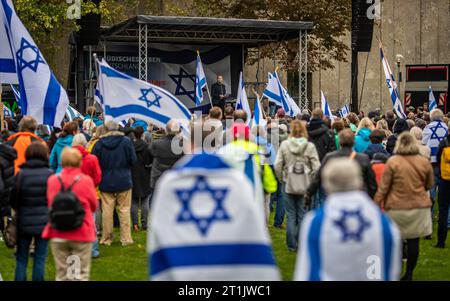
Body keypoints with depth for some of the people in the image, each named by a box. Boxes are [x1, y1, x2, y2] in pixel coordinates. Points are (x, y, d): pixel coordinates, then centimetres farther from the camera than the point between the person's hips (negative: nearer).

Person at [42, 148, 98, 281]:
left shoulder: (52, 180, -2)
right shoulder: (86, 181, -9)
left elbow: (49, 204, 10)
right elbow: (94, 206, 3)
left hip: (58, 235, 3)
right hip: (82, 234, -3)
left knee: (61, 274, 10)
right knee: (81, 274, 3)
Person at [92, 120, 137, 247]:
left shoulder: (99, 143, -7)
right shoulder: (126, 141, -9)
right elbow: (133, 160, -6)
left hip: (106, 183, 1)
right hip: (124, 181, -1)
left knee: (107, 211, 7)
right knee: (124, 210, 6)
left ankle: (106, 238, 13)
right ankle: (126, 238, 7)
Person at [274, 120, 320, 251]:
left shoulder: (284, 144, -6)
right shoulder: (310, 146, -8)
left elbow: (277, 165, -6)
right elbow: (316, 167, -9)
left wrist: (282, 179, 8)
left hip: (288, 184, 0)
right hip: (305, 185, 0)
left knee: (290, 215, 9)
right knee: (302, 214, 9)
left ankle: (291, 245, 12)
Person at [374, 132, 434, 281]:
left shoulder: (392, 162, -10)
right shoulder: (424, 162, -1)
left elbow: (383, 187, -8)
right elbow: (429, 185, 13)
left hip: (396, 207, -2)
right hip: (419, 206, 2)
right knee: (413, 241, 7)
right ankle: (409, 274, 12)